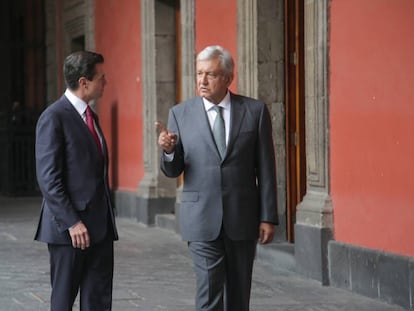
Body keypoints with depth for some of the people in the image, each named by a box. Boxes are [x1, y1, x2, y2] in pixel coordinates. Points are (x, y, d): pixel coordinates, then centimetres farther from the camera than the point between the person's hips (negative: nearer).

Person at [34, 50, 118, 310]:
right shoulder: (54, 118, -11)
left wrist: (107, 218, 14)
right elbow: (48, 179, -16)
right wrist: (71, 223, -19)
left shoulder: (90, 116, 16)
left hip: (100, 227, 8)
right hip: (70, 229, -8)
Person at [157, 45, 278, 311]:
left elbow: (265, 169, 2)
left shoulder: (255, 111, 1)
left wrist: (269, 217, -1)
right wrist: (169, 150, -19)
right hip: (202, 219, -1)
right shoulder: (180, 114, 1)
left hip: (243, 218, 1)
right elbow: (173, 171, 3)